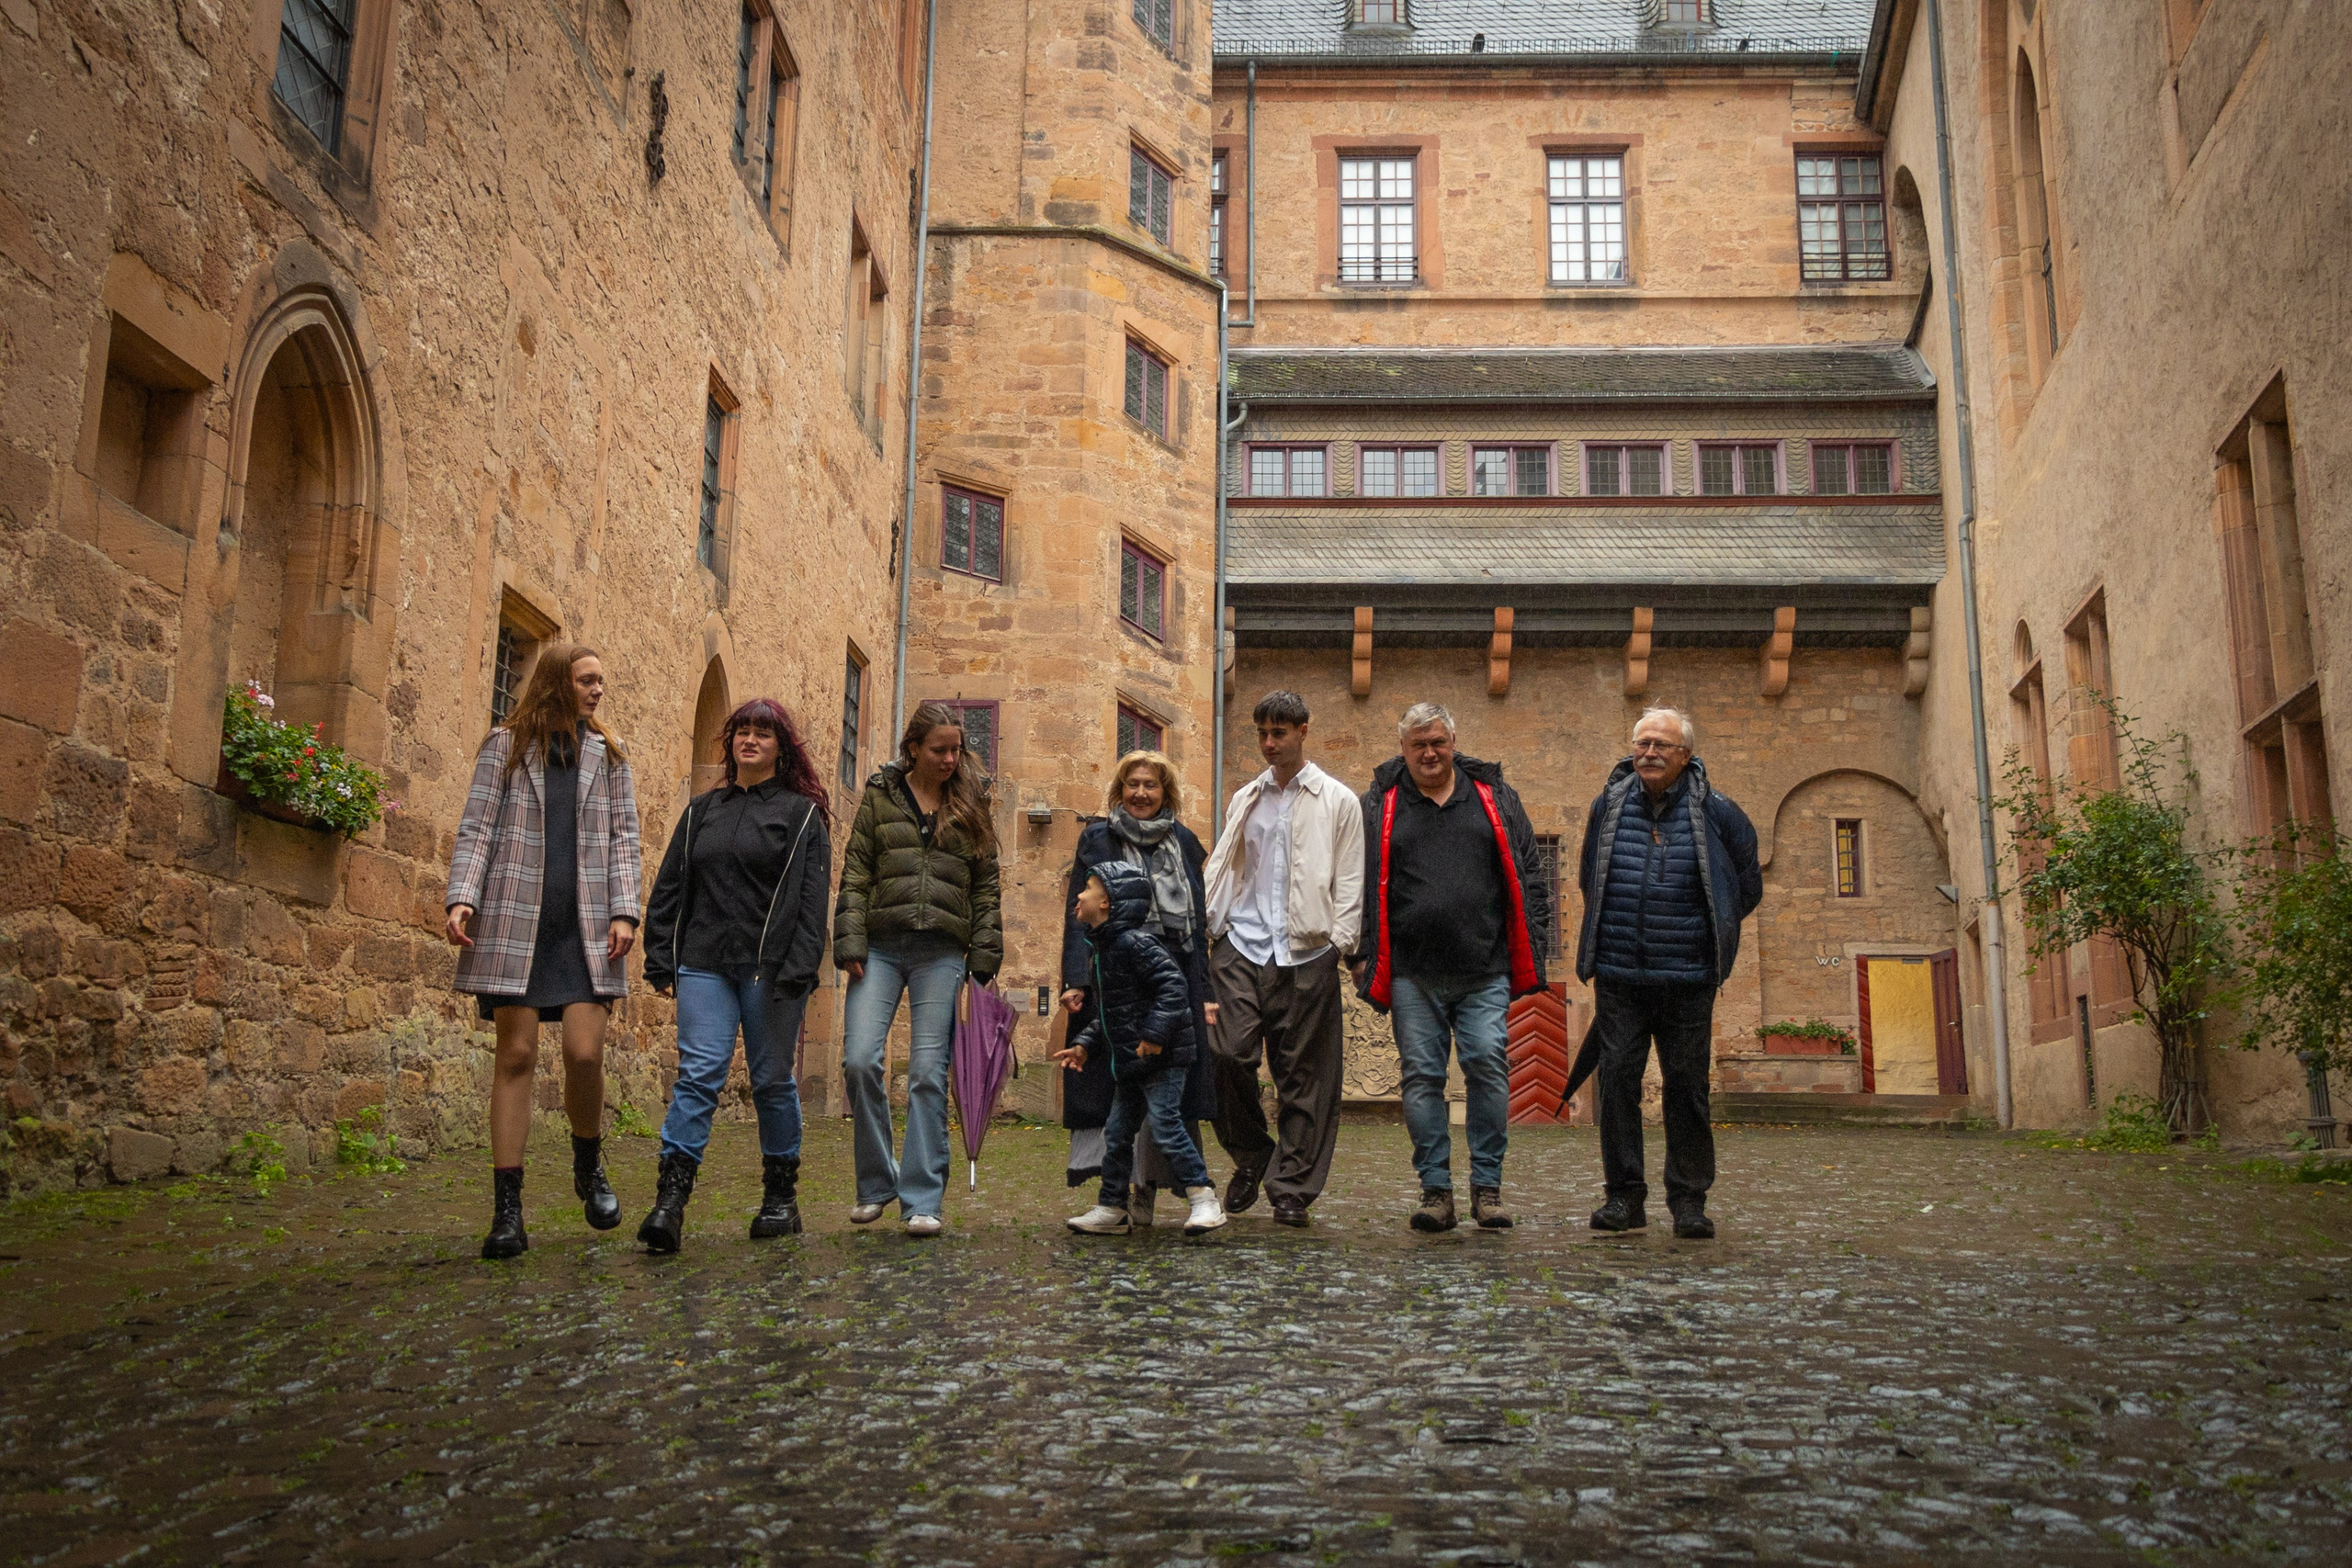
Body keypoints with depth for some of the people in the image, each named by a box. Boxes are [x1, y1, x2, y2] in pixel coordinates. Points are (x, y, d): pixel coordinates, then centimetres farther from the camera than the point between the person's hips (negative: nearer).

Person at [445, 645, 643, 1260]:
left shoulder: (609, 753, 14)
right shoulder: (505, 746, 8)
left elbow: (623, 838, 10)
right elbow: (477, 828, 4)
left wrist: (624, 912, -2)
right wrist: (461, 897, -10)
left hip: (585, 926, 1)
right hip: (514, 921, -1)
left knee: (585, 1052, -10)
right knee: (516, 1055, -1)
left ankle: (589, 1166, 18)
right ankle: (507, 1212, 4)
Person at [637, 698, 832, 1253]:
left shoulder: (801, 813, 4)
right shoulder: (701, 810, 17)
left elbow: (811, 898, -4)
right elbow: (669, 888, 15)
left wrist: (798, 969, -14)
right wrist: (660, 960, 7)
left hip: (770, 968, -2)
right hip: (705, 965, 3)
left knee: (772, 1079, 5)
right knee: (699, 1074, -8)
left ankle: (780, 1197, 17)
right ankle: (669, 1200, -13)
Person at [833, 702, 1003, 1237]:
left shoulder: (970, 805, 11)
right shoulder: (880, 796, 9)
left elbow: (986, 885, 10)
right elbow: (855, 875, 5)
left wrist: (983, 957, 2)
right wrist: (850, 944, -4)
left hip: (942, 952, 0)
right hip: (881, 946, 0)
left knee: (928, 1072, -3)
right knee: (859, 1059, -9)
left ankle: (922, 1200, 4)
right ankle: (876, 1183, 11)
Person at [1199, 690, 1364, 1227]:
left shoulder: (1337, 801, 7)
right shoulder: (1244, 800, 18)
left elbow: (1350, 881, 3)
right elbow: (1219, 869, 19)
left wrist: (1340, 943, -7)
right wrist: (1201, 926, 5)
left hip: (1305, 955, -2)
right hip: (1241, 947, 3)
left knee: (1303, 1075, 1)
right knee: (1228, 1056, -9)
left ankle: (1292, 1188, 11)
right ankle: (1251, 1158, 15)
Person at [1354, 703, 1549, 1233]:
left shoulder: (1494, 796, 12)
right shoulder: (1378, 806, 9)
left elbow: (1525, 874, 14)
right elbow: (1361, 885, 9)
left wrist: (1532, 940, 5)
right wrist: (1362, 955, 3)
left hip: (1484, 970, 0)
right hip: (1412, 974, 0)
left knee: (1488, 1066, -7)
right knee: (1422, 1077, 1)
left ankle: (1487, 1187, 6)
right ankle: (1436, 1189, 10)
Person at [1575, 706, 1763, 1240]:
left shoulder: (1714, 811, 1)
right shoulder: (1608, 805, 7)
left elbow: (1747, 886, 14)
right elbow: (1589, 881, 23)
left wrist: (1707, 933, 14)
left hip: (1687, 978, -2)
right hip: (1618, 976, 2)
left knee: (1687, 1085, 2)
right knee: (1617, 1080, 0)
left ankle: (1688, 1199, 12)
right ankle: (1624, 1194, 10)